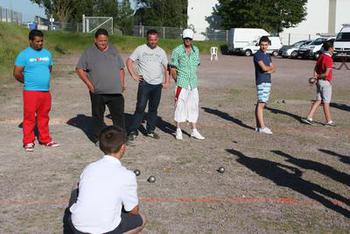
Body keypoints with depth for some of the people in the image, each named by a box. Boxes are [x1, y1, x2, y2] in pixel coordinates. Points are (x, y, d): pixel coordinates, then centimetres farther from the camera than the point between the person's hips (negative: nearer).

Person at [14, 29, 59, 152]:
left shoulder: (47, 53, 11)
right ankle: (28, 142, 8)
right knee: (29, 117, -1)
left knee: (44, 116, 13)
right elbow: (17, 73, -4)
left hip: (46, 91, 5)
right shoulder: (24, 54, -5)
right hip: (31, 92, -5)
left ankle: (45, 139, 23)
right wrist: (29, 82, 6)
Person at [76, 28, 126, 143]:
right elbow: (79, 69, 2)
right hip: (97, 92, -2)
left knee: (119, 115, 1)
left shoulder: (114, 51, 12)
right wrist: (89, 84, -5)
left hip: (115, 91, 2)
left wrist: (122, 83, 6)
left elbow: (121, 69, 16)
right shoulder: (89, 53, 2)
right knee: (98, 116, 8)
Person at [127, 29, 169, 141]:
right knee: (140, 108, -9)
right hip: (144, 83, -4)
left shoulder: (161, 51, 11)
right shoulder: (141, 49, 1)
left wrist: (167, 81, 6)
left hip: (157, 85, 4)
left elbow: (166, 67, 15)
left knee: (153, 109, 10)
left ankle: (150, 130, 21)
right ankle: (133, 131, -4)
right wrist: (134, 75, -7)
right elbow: (129, 61, 2)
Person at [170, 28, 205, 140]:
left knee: (194, 106, 9)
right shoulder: (177, 51, -6)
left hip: (193, 84, 5)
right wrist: (177, 81, -2)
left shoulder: (196, 50, 10)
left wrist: (192, 79, 11)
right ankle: (178, 130, 11)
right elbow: (173, 69, -3)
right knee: (180, 106, 0)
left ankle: (194, 131, 18)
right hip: (182, 84, -5)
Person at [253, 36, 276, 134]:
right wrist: (271, 67, 2)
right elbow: (264, 68, -19)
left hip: (268, 81, 8)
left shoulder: (268, 55, 18)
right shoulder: (257, 55, -8)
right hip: (261, 82, -8)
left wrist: (269, 70, -10)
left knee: (260, 104, 9)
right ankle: (262, 127, -10)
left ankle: (258, 126, 11)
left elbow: (273, 69, 12)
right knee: (261, 104, -9)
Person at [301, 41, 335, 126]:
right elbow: (327, 73, -24)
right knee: (326, 102, 1)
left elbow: (315, 69, 11)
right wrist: (318, 76, -10)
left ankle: (309, 118, 6)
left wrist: (316, 76, -1)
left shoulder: (321, 56, 9)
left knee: (318, 100, 12)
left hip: (319, 81, 8)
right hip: (326, 82, -8)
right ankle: (329, 121, 12)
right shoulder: (329, 59, -19)